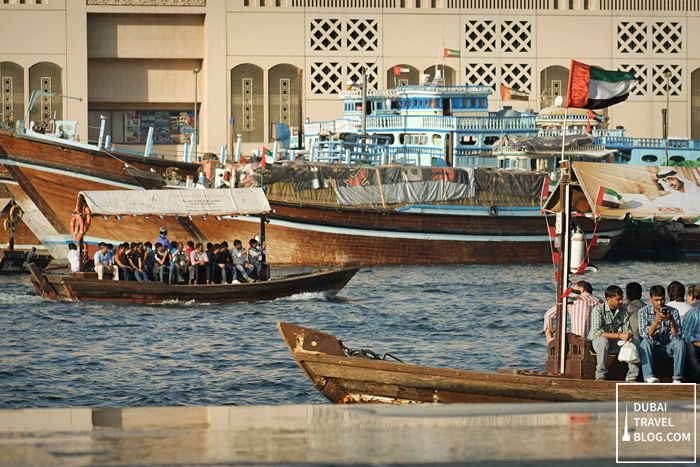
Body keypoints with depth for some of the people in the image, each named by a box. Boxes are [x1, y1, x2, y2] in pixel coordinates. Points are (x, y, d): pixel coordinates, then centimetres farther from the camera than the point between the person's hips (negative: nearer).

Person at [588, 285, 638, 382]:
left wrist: (629, 336, -23)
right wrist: (619, 336, -32)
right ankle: (600, 376, -34)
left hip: (614, 344, 5)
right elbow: (596, 332, -26)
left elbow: (627, 329, 5)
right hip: (596, 342, -5)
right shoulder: (598, 310, -15)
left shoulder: (623, 310, 2)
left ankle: (631, 377, -14)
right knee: (603, 340, -39)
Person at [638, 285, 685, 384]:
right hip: (651, 347, -1)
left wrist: (672, 321, -30)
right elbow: (645, 335, -18)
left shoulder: (673, 312, -3)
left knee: (680, 343, -28)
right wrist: (656, 322, -33)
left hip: (666, 348, 1)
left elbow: (677, 335, -13)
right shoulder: (644, 312, -6)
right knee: (645, 342, -34)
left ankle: (677, 378, -32)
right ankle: (649, 377, -46)